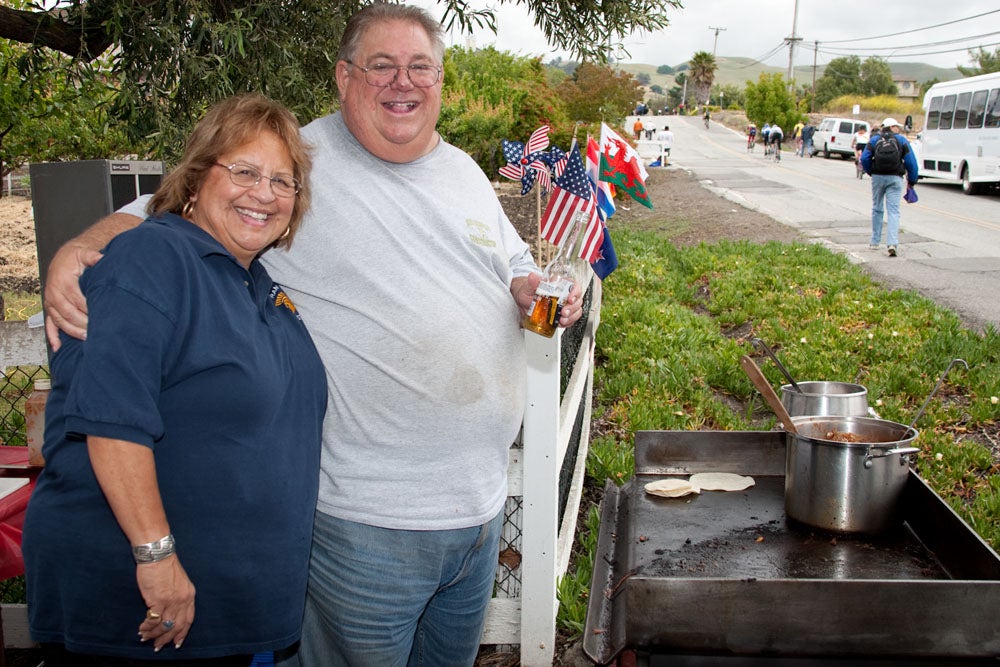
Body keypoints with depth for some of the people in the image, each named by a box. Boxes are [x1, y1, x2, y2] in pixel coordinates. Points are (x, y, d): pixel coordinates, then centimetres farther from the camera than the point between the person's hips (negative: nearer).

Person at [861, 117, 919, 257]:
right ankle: (892, 243, -20)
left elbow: (864, 158, -5)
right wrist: (912, 180, 7)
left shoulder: (874, 140, 5)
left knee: (877, 210, 15)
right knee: (893, 211, -4)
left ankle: (875, 242, 20)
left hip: (878, 177, 2)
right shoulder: (901, 140, 2)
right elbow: (911, 161, -2)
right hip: (895, 178, -1)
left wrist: (870, 172, 12)